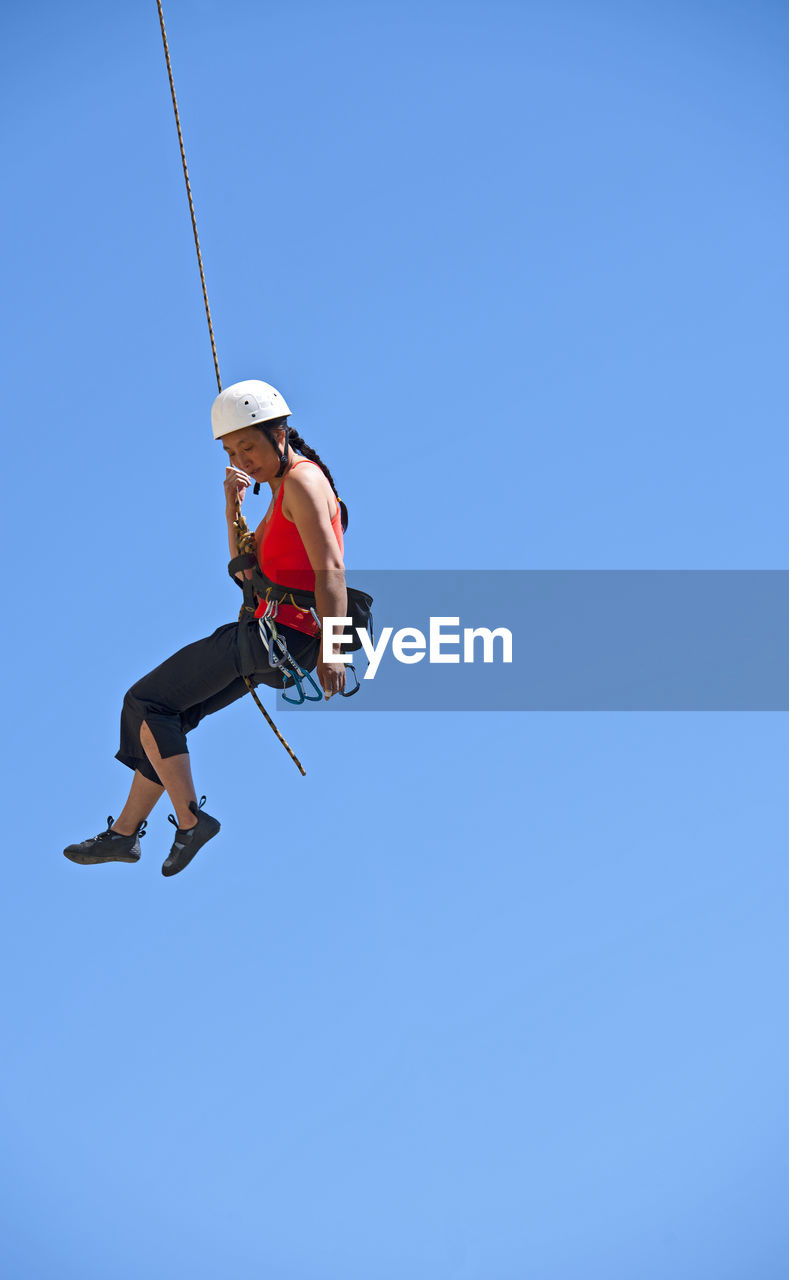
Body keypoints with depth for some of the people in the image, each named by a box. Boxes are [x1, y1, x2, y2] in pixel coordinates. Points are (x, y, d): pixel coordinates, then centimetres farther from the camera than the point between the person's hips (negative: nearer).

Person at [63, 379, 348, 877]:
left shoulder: (302, 482, -13)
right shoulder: (284, 490, 18)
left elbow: (331, 569, -23)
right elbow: (249, 571, 20)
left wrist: (332, 650, -31)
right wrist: (233, 506, 7)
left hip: (286, 633, -10)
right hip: (271, 635, 10)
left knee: (146, 701, -6)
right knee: (166, 714, 16)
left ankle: (190, 818, -4)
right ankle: (125, 831, 24)